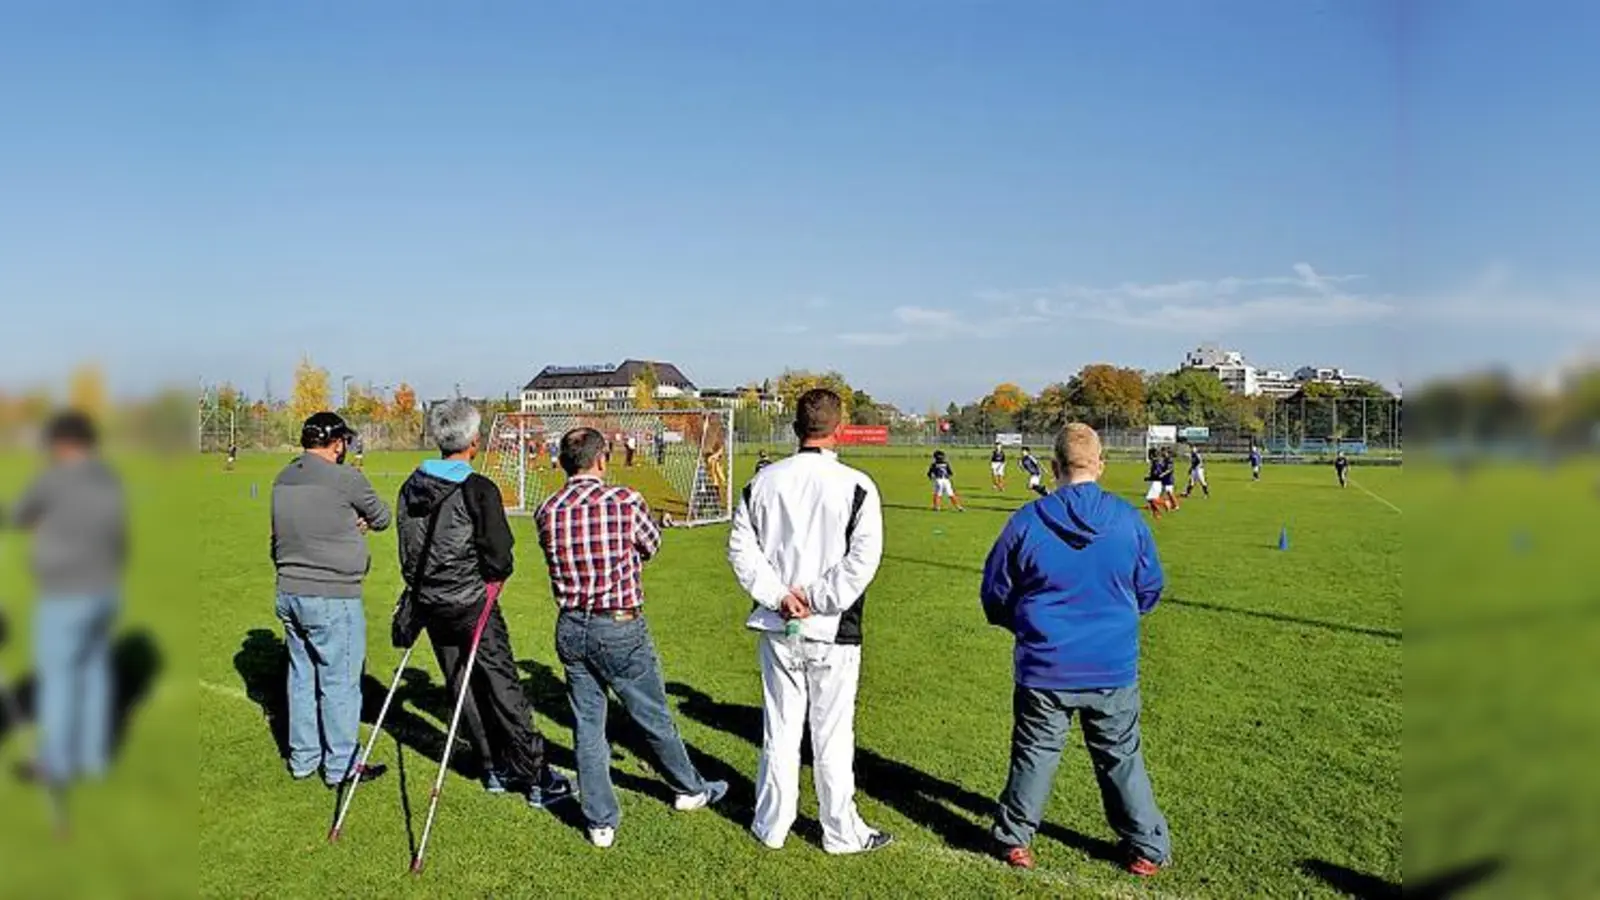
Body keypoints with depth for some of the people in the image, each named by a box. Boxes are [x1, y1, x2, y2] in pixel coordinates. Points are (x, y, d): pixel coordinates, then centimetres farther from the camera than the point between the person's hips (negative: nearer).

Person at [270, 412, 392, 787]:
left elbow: (280, 535, 11)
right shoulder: (345, 478, -13)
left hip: (289, 593, 8)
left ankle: (302, 758, 28)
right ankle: (341, 766, 11)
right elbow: (381, 518, -1)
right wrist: (361, 520, 21)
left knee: (301, 675, 17)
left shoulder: (283, 479, 8)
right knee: (340, 682, 2)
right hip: (332, 598, -7)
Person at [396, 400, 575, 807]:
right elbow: (498, 552, -16)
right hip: (472, 603, -6)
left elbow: (407, 549, 10)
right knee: (504, 689, 1)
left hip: (430, 605, 6)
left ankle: (495, 768, 25)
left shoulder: (411, 487, 4)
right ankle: (536, 779, 7)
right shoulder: (478, 490, -17)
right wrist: (493, 579, 4)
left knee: (464, 688, 15)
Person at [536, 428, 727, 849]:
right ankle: (689, 790, 34)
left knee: (587, 724, 13)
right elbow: (651, 547, 2)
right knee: (654, 718, 14)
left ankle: (601, 821, 18)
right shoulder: (625, 500, -13)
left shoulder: (547, 512, -2)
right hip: (619, 627, -4)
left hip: (571, 629, 4)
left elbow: (561, 560, 10)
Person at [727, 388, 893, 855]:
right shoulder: (856, 486, -11)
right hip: (832, 630, -3)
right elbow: (864, 558, -17)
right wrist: (818, 599, -11)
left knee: (780, 729, 15)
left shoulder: (763, 482, 1)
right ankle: (841, 832, 21)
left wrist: (777, 595, -5)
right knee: (833, 733, 8)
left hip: (777, 627, 3)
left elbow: (740, 547, 0)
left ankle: (771, 826, 26)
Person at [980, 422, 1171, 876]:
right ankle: (1147, 847, 26)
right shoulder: (1127, 519, -7)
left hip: (1044, 670, -1)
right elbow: (1150, 589, 6)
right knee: (1122, 758, 15)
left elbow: (995, 593, -1)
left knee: (1034, 754, 14)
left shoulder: (1027, 521, -11)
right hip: (1114, 669, 1)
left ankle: (1014, 839, 26)